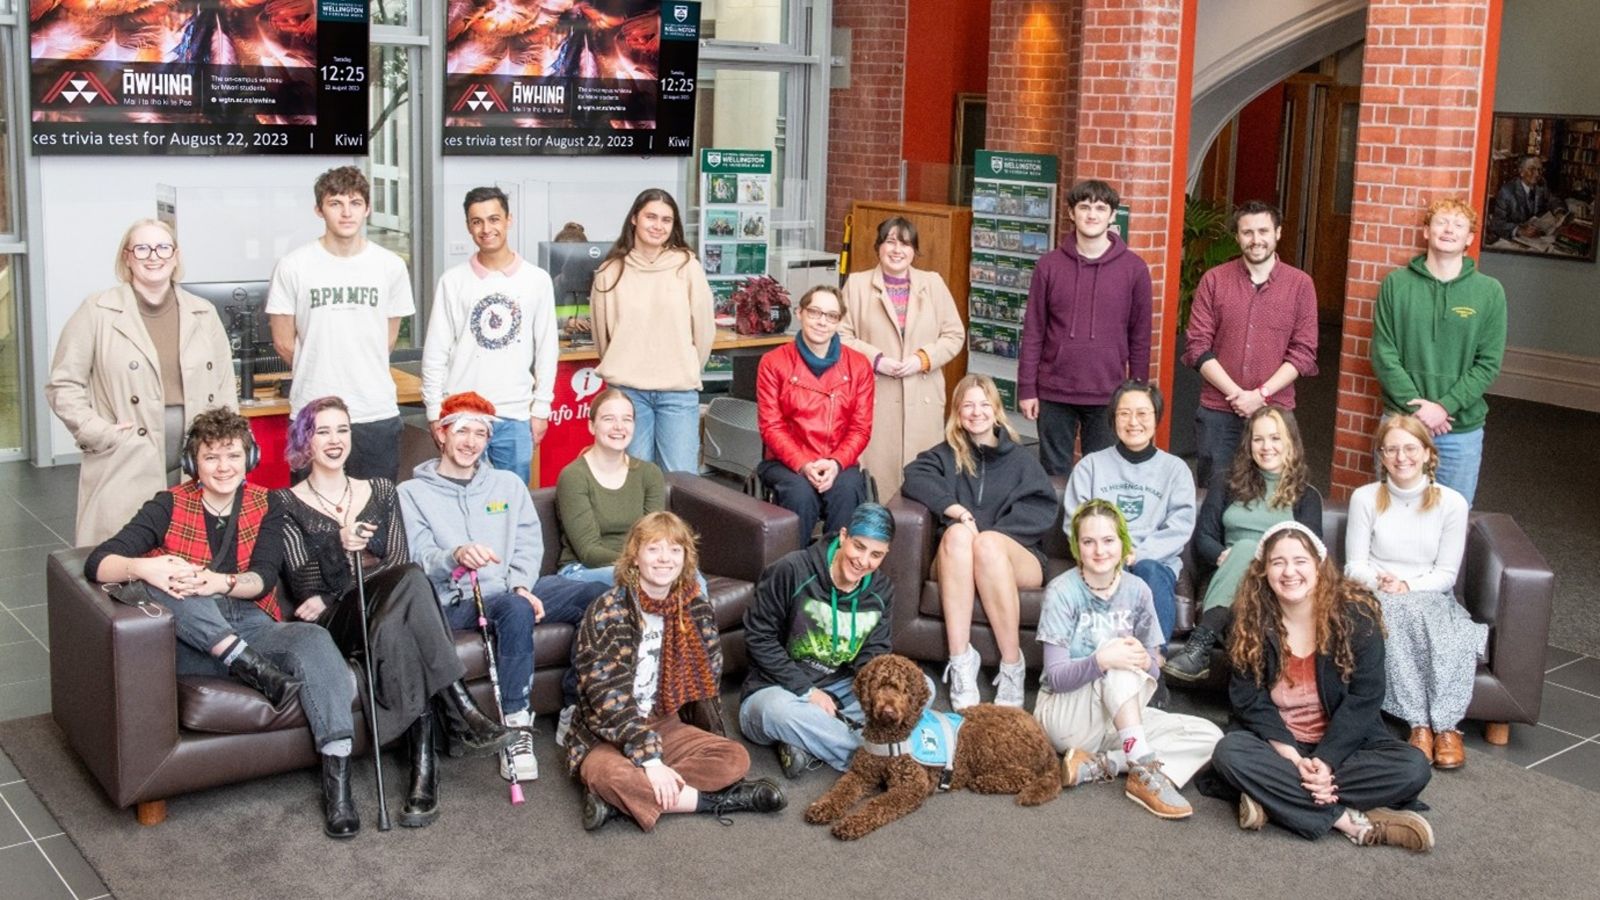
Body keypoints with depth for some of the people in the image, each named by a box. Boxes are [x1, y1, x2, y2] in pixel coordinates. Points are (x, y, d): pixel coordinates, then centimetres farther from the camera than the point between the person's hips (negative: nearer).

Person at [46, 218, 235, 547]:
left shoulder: (203, 314, 14)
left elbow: (225, 389, 16)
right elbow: (63, 385, 4)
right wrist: (98, 433, -6)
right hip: (125, 472, -3)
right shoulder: (98, 312, 3)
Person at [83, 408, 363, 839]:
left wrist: (220, 582, -24)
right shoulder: (169, 506, 6)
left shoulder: (266, 506, 13)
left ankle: (337, 778, -38)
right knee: (147, 582, -30)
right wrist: (144, 568, -29)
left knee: (314, 639, -31)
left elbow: (263, 579, -1)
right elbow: (97, 564, -6)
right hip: (187, 640, -1)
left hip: (252, 625, 1)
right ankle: (251, 669, -36)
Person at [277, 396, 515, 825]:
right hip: (332, 626, -3)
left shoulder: (380, 491, 20)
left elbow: (399, 563, 8)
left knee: (393, 626, -38)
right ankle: (462, 714, -39)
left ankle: (424, 760, -40)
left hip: (384, 612, 3)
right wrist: (340, 548, -21)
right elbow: (303, 586, -2)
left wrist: (332, 597, -7)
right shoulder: (287, 504, 10)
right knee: (409, 580, -35)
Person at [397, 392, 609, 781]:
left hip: (516, 588, 5)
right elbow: (420, 558, -4)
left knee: (599, 596, -21)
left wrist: (521, 584, -10)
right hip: (457, 600, -4)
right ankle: (515, 728, -32)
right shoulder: (413, 493, 10)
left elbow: (529, 543, 11)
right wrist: (456, 555, -27)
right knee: (516, 610, -38)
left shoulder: (508, 484, 23)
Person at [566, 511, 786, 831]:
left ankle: (620, 800, -23)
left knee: (735, 758, -18)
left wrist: (709, 745, 1)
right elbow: (609, 698, -22)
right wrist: (650, 759, -28)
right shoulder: (608, 613, -16)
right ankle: (717, 799, -22)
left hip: (665, 724, 6)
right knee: (612, 775, -37)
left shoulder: (696, 609, 1)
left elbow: (708, 681, 9)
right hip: (607, 735, -5)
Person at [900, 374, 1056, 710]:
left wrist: (993, 534, -11)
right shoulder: (946, 455, 19)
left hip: (1018, 560, 0)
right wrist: (956, 509, -19)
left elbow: (1043, 509, 3)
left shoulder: (1020, 459, 19)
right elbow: (914, 478, -3)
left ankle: (1012, 667, -34)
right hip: (957, 565, 1)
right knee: (957, 534, -34)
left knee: (987, 544, -35)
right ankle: (961, 663, -41)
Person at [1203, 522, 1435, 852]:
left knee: (1413, 768, -26)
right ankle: (1349, 820, -29)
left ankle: (1274, 796, -28)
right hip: (1276, 741, 0)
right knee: (1228, 752, -31)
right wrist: (1291, 756, -23)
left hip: (1343, 742, 0)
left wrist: (1327, 759, -24)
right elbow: (1250, 699, -9)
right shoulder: (1251, 620, -6)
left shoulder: (1355, 614, -11)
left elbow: (1364, 697, -13)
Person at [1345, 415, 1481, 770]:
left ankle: (1446, 725, -33)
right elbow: (1354, 565, 5)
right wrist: (1379, 581, -17)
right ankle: (1420, 724, -37)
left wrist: (1408, 586, -16)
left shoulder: (1452, 503, 4)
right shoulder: (1365, 498, 5)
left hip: (1431, 597, 1)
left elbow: (1446, 574, 2)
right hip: (1376, 597, -1)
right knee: (1394, 614, -37)